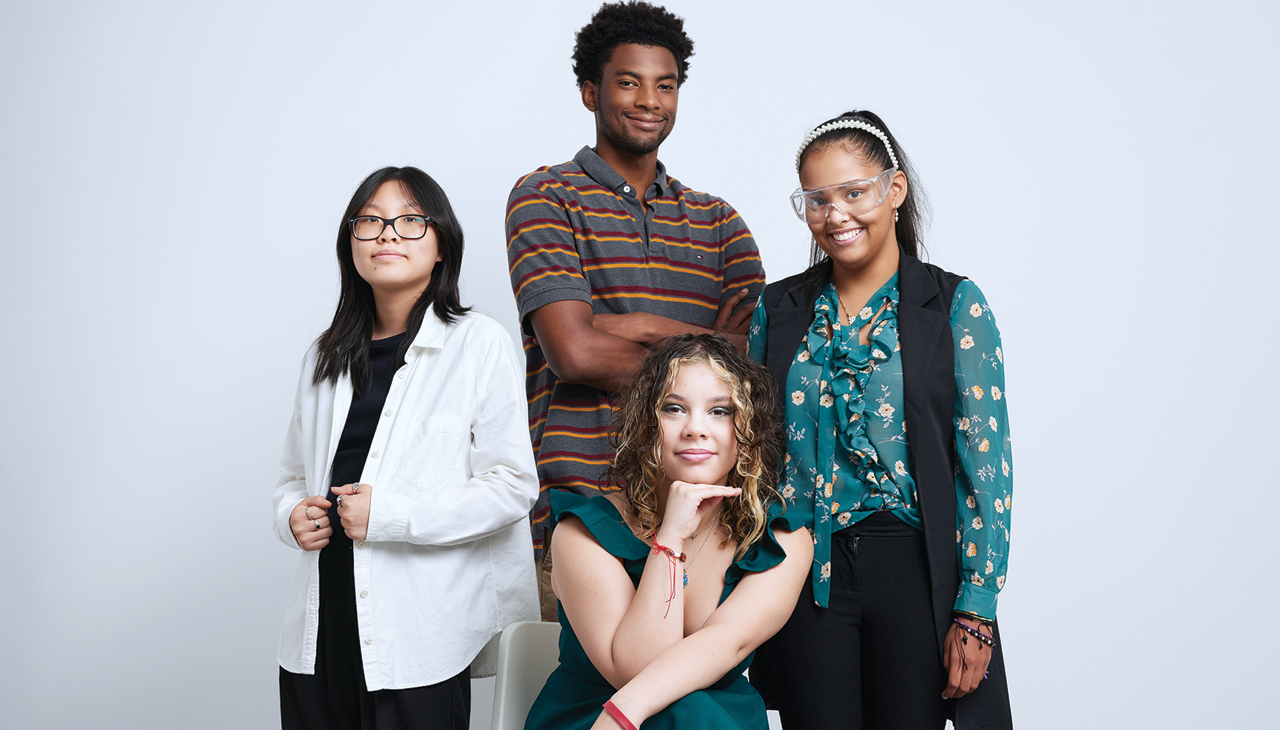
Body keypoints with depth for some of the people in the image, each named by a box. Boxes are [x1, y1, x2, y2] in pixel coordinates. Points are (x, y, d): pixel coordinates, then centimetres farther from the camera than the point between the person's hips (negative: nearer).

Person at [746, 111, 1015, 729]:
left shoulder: (954, 306, -2)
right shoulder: (777, 309, 7)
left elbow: (986, 464, -5)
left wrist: (975, 610, -10)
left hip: (916, 571, -2)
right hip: (805, 573, 2)